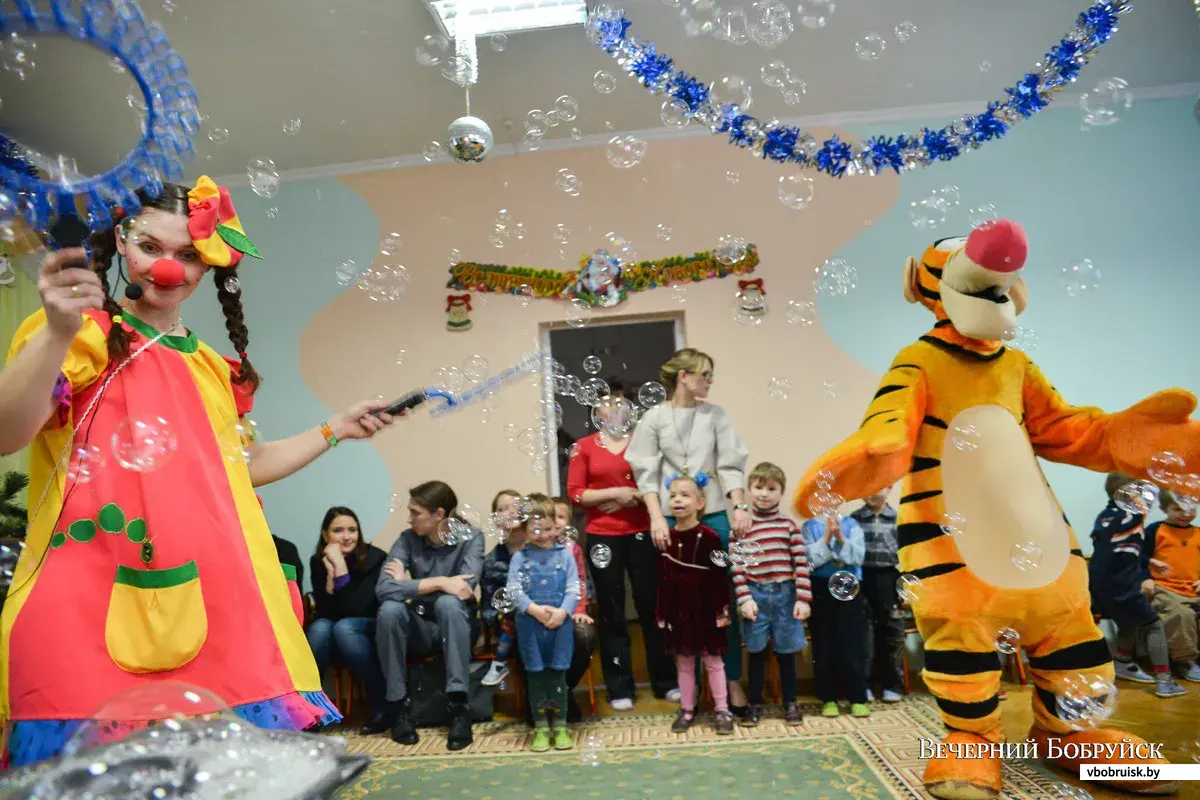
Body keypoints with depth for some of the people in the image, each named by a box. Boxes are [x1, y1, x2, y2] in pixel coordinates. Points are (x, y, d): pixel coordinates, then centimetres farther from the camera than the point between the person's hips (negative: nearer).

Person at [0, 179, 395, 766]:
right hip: (94, 593, -5)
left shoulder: (213, 368, 18)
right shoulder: (89, 336, 1)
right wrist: (58, 332, -30)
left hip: (206, 597, 5)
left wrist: (334, 430, 20)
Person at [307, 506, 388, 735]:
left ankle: (384, 705, -21)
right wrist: (330, 573, -25)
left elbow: (354, 609, -26)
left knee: (344, 628, -34)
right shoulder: (318, 561, -4)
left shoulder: (375, 558, -16)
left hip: (372, 634, -3)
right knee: (320, 627, -30)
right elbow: (325, 612, -12)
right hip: (332, 640, 3)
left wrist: (340, 565, -29)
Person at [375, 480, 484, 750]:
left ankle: (459, 706, -30)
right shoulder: (408, 539, -5)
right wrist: (439, 582, -28)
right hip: (421, 629, 2)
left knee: (448, 602, -34)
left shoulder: (471, 538, -10)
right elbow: (383, 589, -21)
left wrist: (409, 583, -18)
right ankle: (399, 704, -14)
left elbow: (464, 588, -26)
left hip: (457, 628, -2)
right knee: (390, 609, -27)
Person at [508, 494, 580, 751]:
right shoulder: (519, 558, 1)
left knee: (558, 672, 7)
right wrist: (534, 609, -19)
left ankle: (560, 724, 20)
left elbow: (573, 588, -1)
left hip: (560, 623, 0)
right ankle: (541, 727, 19)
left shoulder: (565, 555, 3)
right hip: (530, 624, 0)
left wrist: (562, 611, -16)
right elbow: (514, 589, -7)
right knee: (535, 674, 8)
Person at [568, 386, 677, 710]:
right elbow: (575, 494, -3)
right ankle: (620, 689, 17)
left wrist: (633, 497, -12)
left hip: (641, 533, 1)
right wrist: (617, 492, -11)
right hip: (603, 537, 0)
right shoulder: (584, 447, 4)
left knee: (651, 605, 5)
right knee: (611, 611, 6)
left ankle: (666, 682, 19)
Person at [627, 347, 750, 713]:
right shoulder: (654, 418, 2)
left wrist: (740, 508, -9)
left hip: (713, 516, 1)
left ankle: (733, 681, 10)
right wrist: (656, 518, -11)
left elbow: (731, 464, 2)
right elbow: (647, 474, -1)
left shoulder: (715, 415, 7)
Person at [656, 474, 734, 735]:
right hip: (677, 609, 3)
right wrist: (661, 612, 5)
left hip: (705, 607, -3)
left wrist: (723, 610, -10)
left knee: (713, 660, 9)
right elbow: (662, 579, 4)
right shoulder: (665, 537, 0)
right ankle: (687, 710, 26)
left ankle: (722, 711, 20)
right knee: (683, 662, 13)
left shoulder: (709, 536, -11)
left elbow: (720, 576, -9)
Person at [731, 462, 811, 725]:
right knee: (757, 652, 10)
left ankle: (790, 703, 27)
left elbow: (801, 563, -1)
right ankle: (755, 704, 24)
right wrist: (744, 598, -10)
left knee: (786, 652, 11)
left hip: (785, 594, 1)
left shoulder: (788, 524, 2)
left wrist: (803, 598, -6)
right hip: (755, 595, -1)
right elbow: (737, 567, -3)